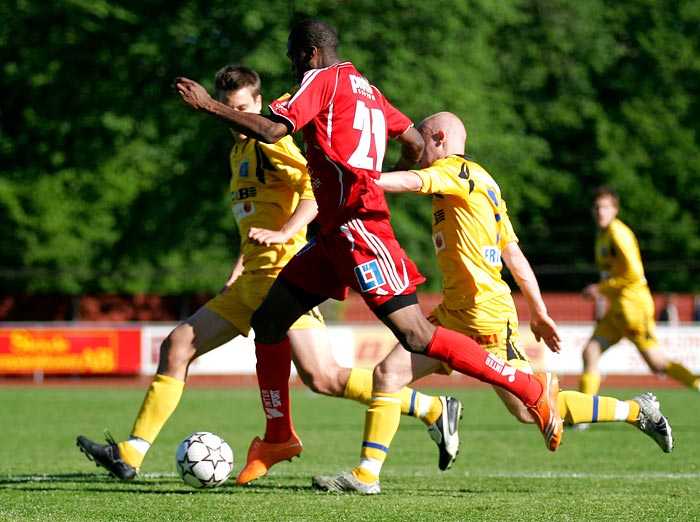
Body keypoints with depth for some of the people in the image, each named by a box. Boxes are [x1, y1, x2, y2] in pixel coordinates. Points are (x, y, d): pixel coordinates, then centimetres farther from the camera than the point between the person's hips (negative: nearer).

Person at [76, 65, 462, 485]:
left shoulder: (271, 143, -6)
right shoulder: (238, 152, 22)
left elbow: (316, 189, -18)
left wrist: (283, 234, -29)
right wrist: (237, 274, 25)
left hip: (283, 273, -9)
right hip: (251, 281, 9)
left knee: (322, 377, -18)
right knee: (177, 347, 4)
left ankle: (434, 410, -10)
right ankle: (130, 454, 6)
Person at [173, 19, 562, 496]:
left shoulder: (322, 80, -4)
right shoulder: (366, 90, 21)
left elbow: (271, 130, -15)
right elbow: (416, 145, 25)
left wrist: (208, 106, -7)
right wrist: (387, 180, 40)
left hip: (356, 223, -10)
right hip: (334, 231, 10)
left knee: (415, 335, -15)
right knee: (269, 319, 11)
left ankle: (534, 391, -13)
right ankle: (279, 436, 19)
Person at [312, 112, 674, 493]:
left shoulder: (457, 171, -6)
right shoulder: (480, 182, 21)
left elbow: (413, 181, -29)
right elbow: (514, 254, 20)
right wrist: (538, 311, 19)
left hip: (484, 312, -10)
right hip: (454, 314, 10)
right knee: (387, 373, 0)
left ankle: (638, 412, 6)